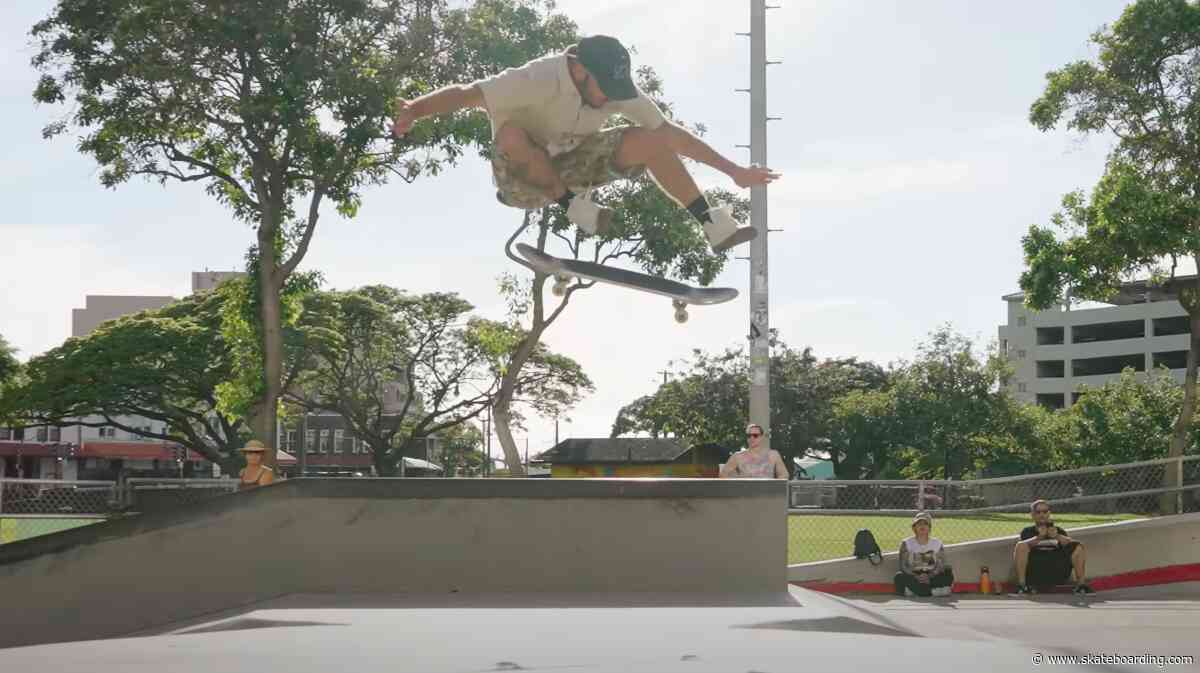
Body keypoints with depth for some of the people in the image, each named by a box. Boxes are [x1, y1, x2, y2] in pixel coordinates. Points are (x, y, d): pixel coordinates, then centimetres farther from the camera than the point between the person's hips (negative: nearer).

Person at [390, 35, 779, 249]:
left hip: (571, 165, 4)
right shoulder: (540, 81, -31)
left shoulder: (618, 90, -13)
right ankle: (574, 207, -18)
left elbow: (670, 133, -7)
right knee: (510, 133, -38)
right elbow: (466, 94, -39)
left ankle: (714, 226, -11)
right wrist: (413, 111, -57)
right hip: (525, 178, -4)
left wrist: (733, 170, -7)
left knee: (648, 141, -17)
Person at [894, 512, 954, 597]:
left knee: (948, 576, -25)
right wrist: (916, 577, -23)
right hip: (913, 579, -1)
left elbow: (940, 566, -1)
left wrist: (929, 577, -20)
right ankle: (933, 591, -29)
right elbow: (903, 566, -7)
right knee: (899, 577, -31)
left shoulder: (937, 544, 6)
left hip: (931, 577, 1)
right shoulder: (907, 543, 1)